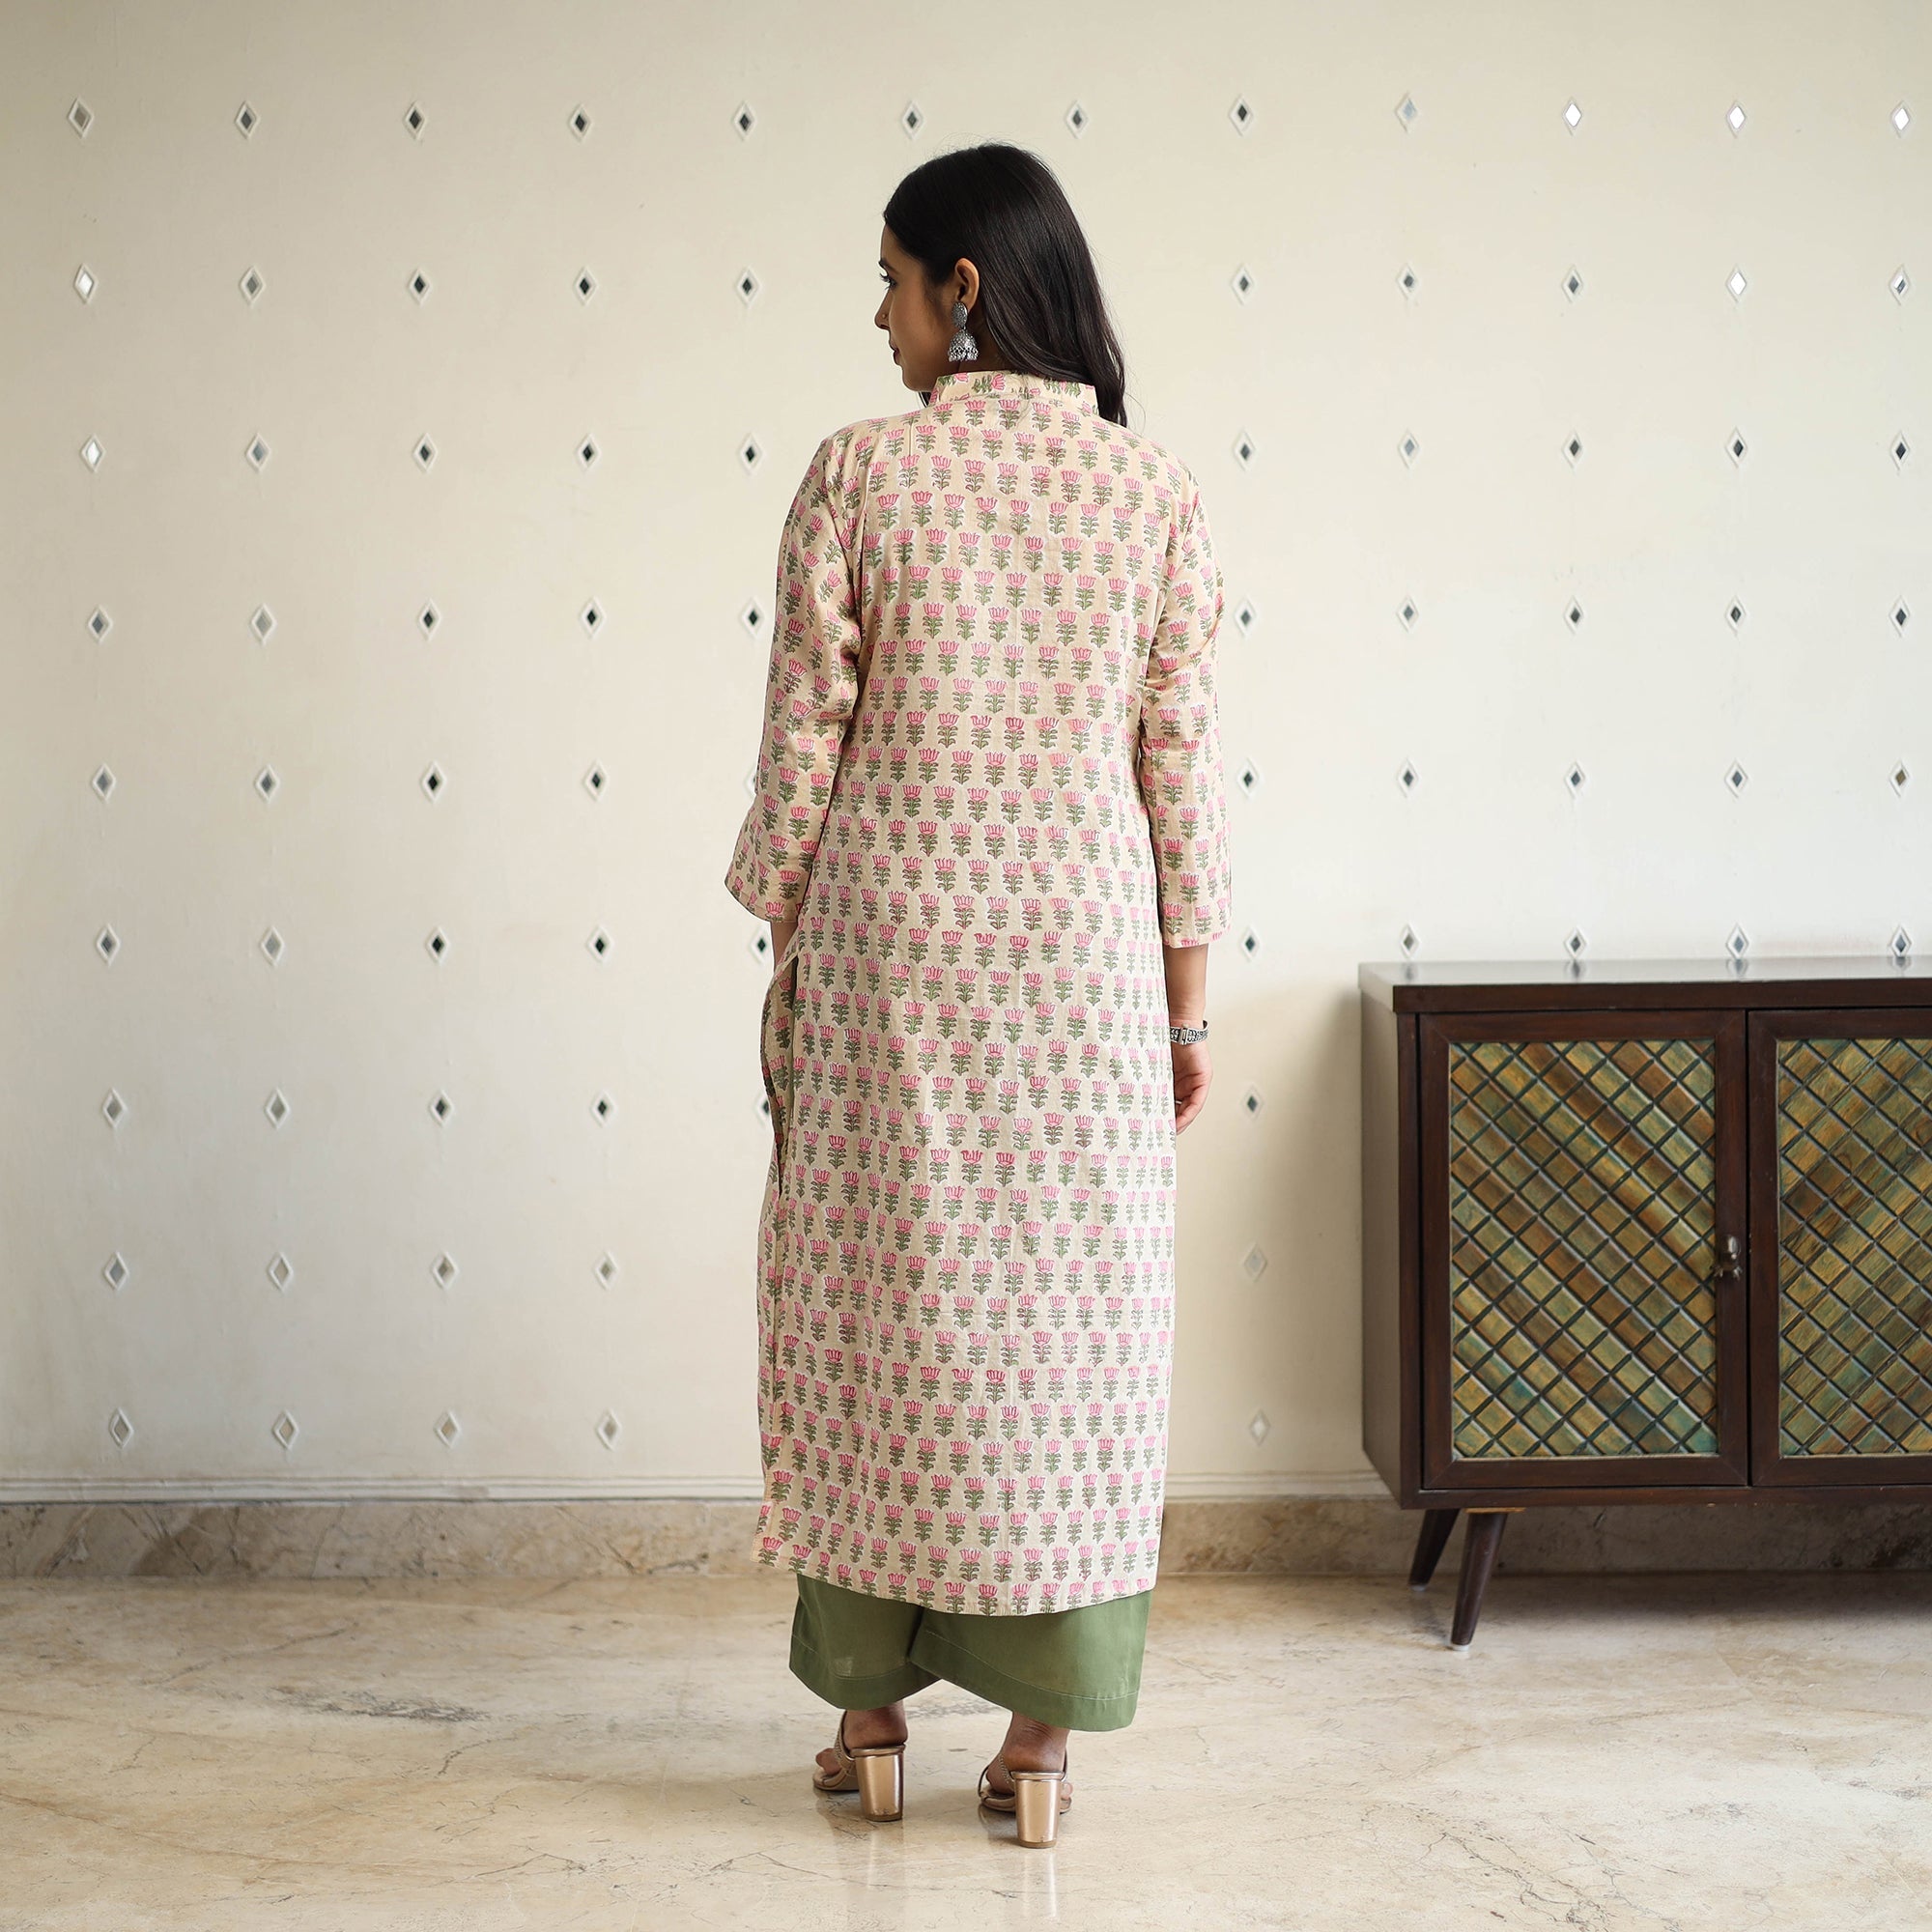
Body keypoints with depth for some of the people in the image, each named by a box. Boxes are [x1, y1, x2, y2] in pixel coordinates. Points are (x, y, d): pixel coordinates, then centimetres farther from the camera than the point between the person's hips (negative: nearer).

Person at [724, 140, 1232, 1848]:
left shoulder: (858, 473, -5)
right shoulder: (1155, 488, -1)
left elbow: (805, 740, -4)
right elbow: (1181, 763, -1)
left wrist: (787, 957, 7)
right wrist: (1190, 1002, 6)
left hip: (888, 937, -1)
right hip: (1082, 942, 1)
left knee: (875, 1306, 9)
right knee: (1070, 1315, 7)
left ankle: (873, 1702, 17)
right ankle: (1045, 1722, 12)